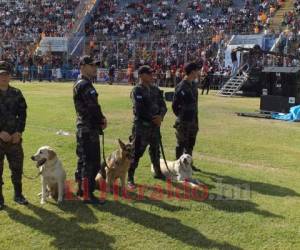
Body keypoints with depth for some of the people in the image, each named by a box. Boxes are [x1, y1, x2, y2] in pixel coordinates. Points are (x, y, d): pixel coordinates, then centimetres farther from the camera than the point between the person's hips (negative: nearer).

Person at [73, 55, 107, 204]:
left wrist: (101, 119, 4)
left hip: (84, 128, 11)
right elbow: (93, 107, -21)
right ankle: (87, 195, 1)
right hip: (89, 129, -11)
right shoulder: (84, 85, -16)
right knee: (90, 162, -6)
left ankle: (81, 189, 30)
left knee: (83, 160, 18)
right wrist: (101, 121, -5)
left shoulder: (80, 84, 17)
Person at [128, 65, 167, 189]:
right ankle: (130, 178, 7)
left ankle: (158, 172, 37)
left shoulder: (155, 89, 10)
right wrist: (153, 118, -14)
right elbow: (139, 110, -18)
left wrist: (160, 116, -12)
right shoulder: (137, 90, -10)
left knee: (155, 151, 19)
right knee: (137, 152, -3)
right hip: (141, 126, -6)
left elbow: (163, 105, 8)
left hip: (155, 125, 7)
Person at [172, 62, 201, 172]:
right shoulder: (181, 87, -16)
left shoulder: (194, 85, 9)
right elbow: (174, 105, -12)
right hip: (183, 121, -8)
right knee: (181, 143, 3)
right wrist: (180, 116, -3)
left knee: (190, 143, 16)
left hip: (193, 120, 8)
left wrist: (196, 118, 13)